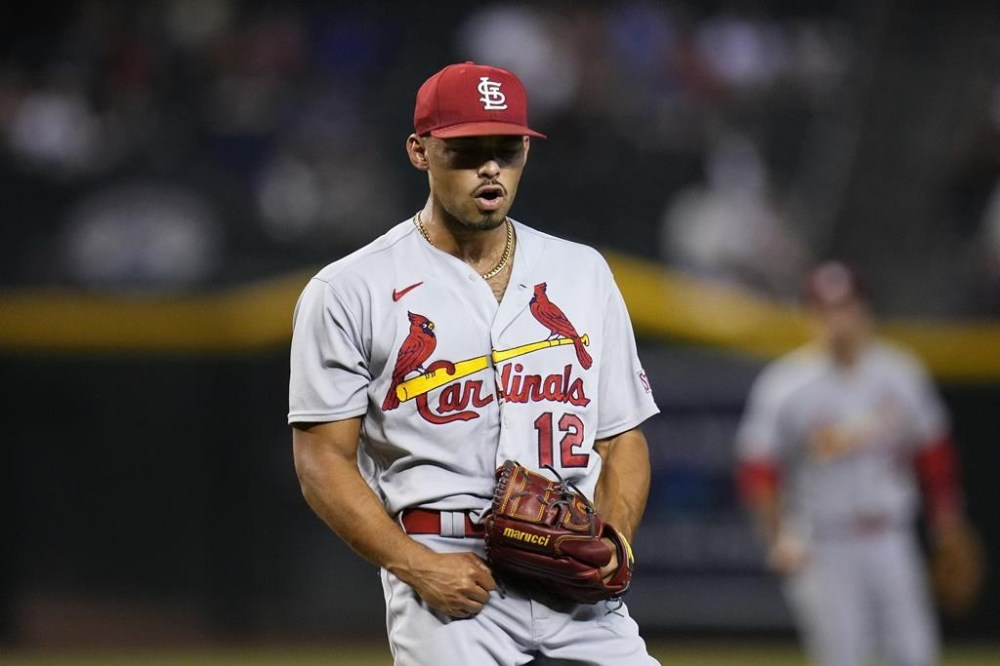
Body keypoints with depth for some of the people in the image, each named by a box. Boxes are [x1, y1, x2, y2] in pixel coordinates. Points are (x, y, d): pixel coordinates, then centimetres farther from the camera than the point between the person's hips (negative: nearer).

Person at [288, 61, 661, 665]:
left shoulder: (583, 274, 16)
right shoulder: (349, 292, 3)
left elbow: (623, 437, 17)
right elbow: (324, 459, 0)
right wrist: (419, 567, -13)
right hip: (446, 583, -4)